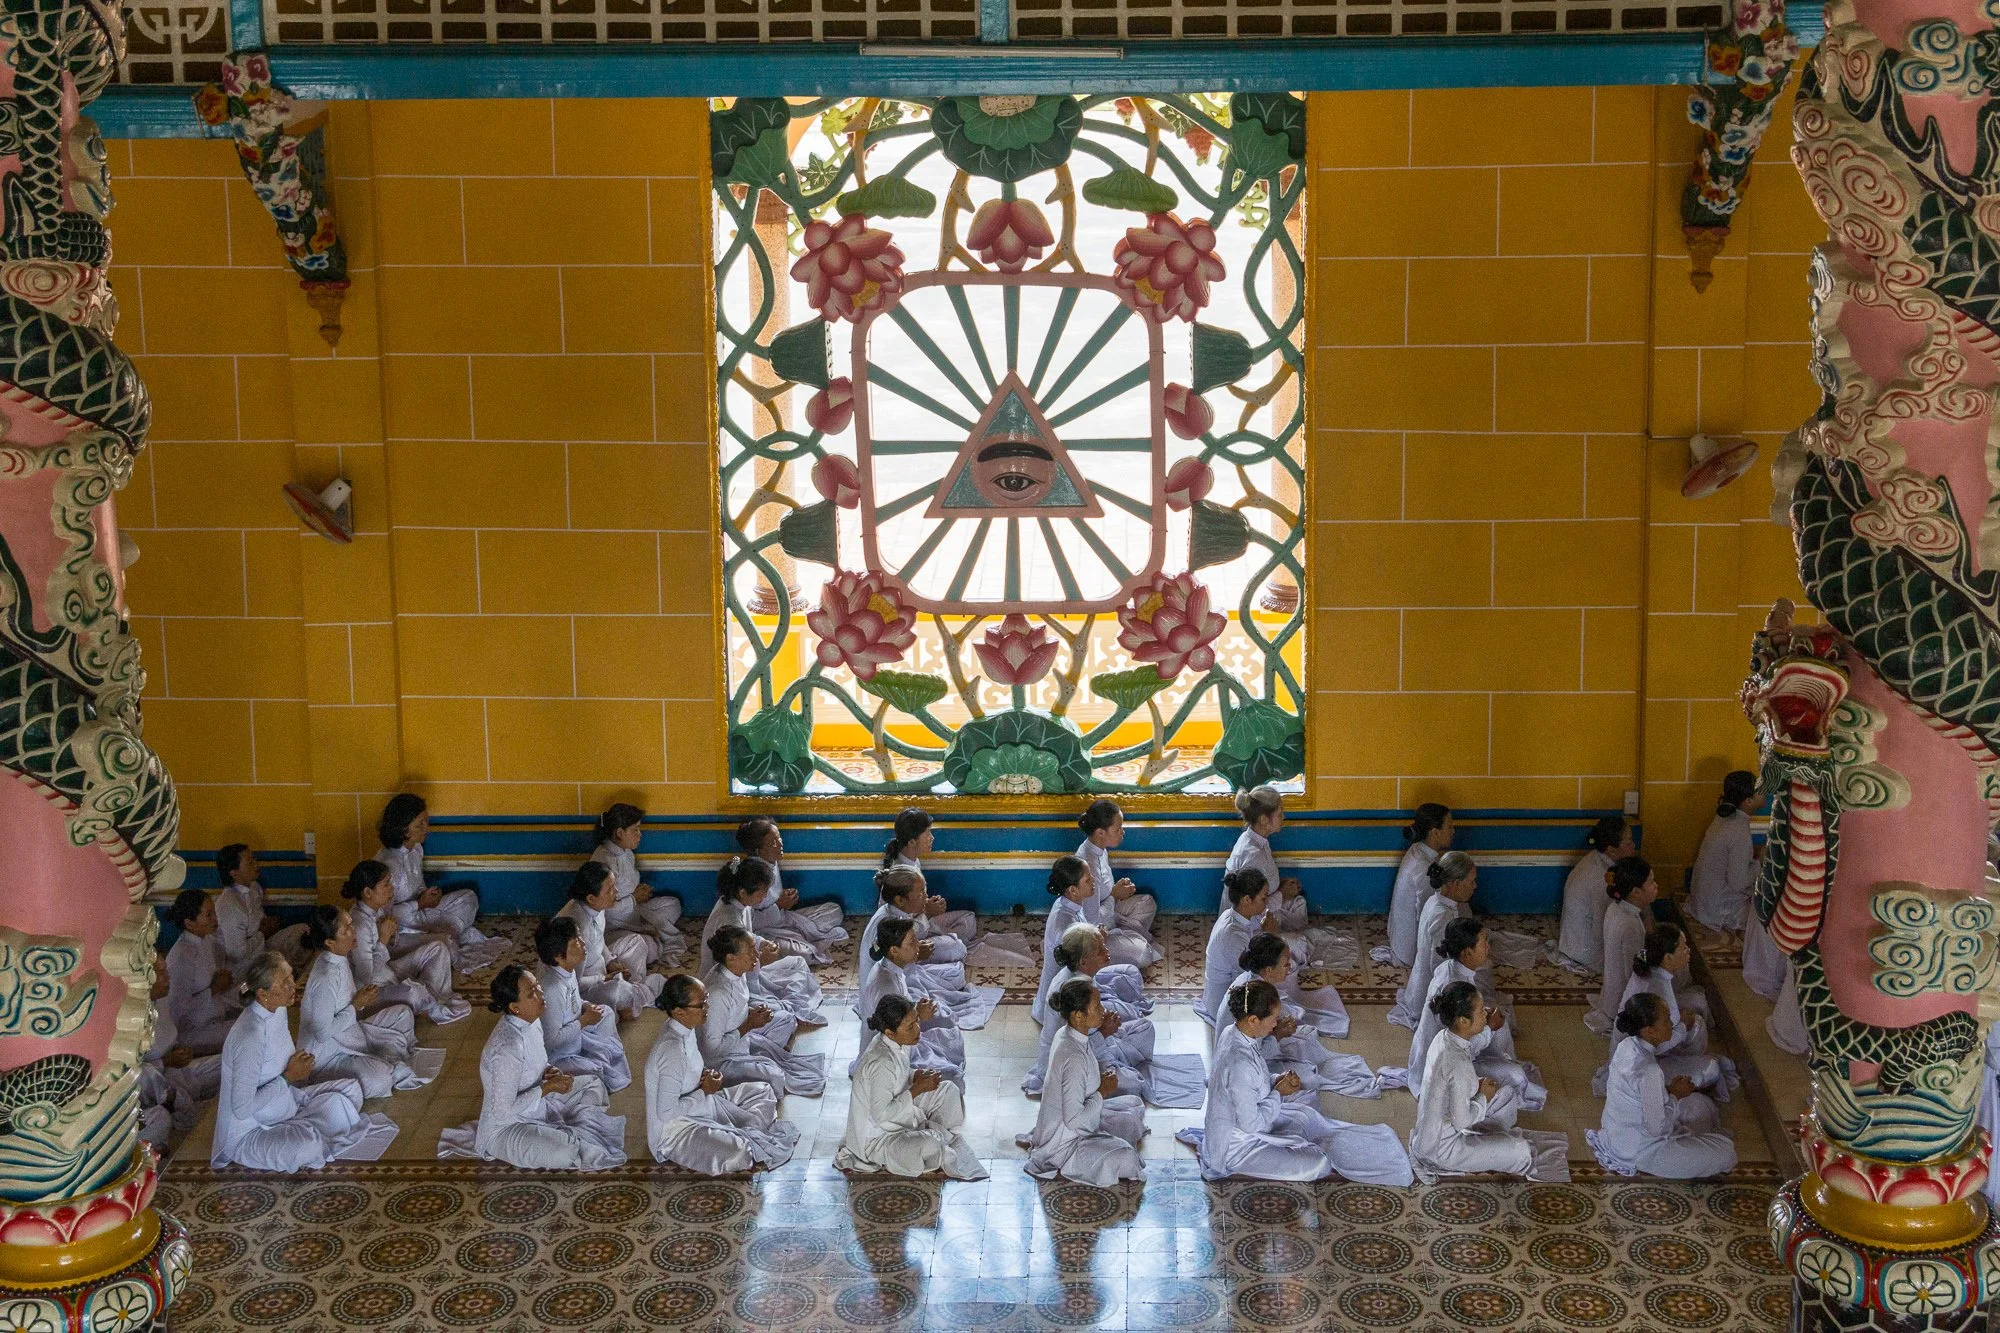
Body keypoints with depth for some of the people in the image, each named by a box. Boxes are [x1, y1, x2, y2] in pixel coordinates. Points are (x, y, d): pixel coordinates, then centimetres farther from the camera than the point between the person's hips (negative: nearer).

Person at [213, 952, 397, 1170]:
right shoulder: (249, 1037, -30)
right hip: (249, 1133, -9)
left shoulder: (277, 1012, -1)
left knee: (349, 1090, -3)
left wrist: (300, 1068, -4)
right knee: (307, 1146, -35)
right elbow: (242, 1109, -27)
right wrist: (288, 1077, -21)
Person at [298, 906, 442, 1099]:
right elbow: (322, 1033, -26)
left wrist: (362, 998, -4)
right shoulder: (325, 980, -30)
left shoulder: (341, 959, -2)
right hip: (327, 1053, -10)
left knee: (402, 1014, 14)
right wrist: (356, 1005, -19)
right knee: (376, 1077, -34)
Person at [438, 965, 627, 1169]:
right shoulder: (507, 1047, -34)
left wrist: (548, 1071, -8)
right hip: (506, 1127, -9)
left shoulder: (531, 1021, -7)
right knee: (564, 1152, -31)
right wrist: (548, 1087, -25)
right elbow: (502, 1111, -30)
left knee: (593, 1085, 13)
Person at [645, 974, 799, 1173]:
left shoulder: (685, 1029, -2)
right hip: (672, 1131, -10)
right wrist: (705, 1091, -17)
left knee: (763, 1092, 14)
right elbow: (666, 1112, -29)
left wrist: (708, 1076, -4)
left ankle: (748, 1136, -3)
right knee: (736, 1152, -33)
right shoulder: (671, 1050, -31)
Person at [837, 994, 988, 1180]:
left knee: (947, 1090, 11)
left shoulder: (897, 1044, -5)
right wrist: (917, 1089, -26)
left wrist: (915, 1076, -7)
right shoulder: (881, 1063, -33)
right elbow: (881, 1114, -31)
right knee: (929, 1145, -33)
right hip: (875, 1140, -10)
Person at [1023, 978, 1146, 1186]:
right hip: (1062, 1142, -10)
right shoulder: (1073, 1057, -32)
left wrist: (1101, 1078, -1)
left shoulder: (1066, 1034, -2)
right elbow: (1074, 1120, -29)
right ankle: (1063, 1168, -5)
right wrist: (1102, 1092, -17)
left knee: (1134, 1105, 17)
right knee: (1123, 1157, -29)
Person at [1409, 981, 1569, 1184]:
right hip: (1440, 1149, -9)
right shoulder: (1458, 1062, -33)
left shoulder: (1444, 1038, -5)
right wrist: (1483, 1097, -10)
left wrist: (1479, 1085, 0)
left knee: (1507, 1095, 17)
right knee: (1521, 1152, -8)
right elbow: (1461, 1120, -26)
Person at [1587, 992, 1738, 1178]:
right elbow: (1656, 1128, -27)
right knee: (1725, 1152, -5)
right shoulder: (1648, 1071, -34)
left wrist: (1670, 1084, -3)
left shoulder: (1628, 1045, -9)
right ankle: (1648, 1167, -2)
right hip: (1637, 1150, -8)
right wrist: (1675, 1095, -13)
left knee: (1701, 1105, 20)